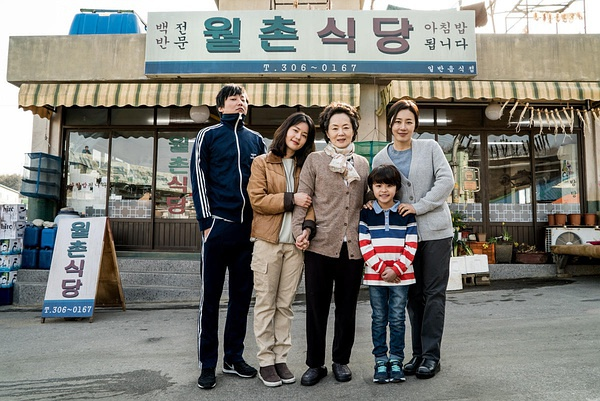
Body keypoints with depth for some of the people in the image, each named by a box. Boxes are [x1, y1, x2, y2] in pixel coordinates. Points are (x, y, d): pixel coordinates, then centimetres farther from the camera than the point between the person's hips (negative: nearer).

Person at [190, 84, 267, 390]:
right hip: (218, 225, -4)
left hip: (248, 227, 4)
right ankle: (207, 364, 16)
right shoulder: (208, 136, 5)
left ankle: (234, 358, 24)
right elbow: (198, 180, -1)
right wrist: (206, 223, -9)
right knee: (210, 296, 3)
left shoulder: (256, 140, 15)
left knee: (242, 295, 10)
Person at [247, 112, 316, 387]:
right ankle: (265, 361, 15)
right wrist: (291, 199, -14)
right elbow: (257, 200, -7)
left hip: (295, 243, 3)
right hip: (268, 241, -3)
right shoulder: (262, 163, 3)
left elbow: (310, 201, 15)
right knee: (266, 303, 4)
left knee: (285, 304, 9)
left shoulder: (305, 166, 13)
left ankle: (281, 359, 21)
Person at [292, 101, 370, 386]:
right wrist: (300, 229, -14)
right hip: (320, 245, -2)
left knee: (347, 307, 13)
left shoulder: (363, 163, 13)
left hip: (353, 247, 3)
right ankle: (315, 364, 24)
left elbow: (364, 202, 18)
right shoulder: (314, 160, 4)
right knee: (316, 306, 7)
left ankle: (341, 360, 31)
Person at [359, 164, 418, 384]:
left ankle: (396, 360, 21)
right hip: (375, 276, 1)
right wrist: (381, 268, -12)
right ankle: (380, 360, 20)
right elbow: (364, 245, -4)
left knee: (397, 319, 7)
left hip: (401, 276, 0)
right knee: (379, 319, 9)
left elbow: (411, 246, -2)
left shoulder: (406, 214, 1)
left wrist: (396, 269, -12)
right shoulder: (366, 214, 1)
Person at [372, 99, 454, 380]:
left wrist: (418, 206, -16)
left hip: (435, 230, -2)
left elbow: (446, 180, -9)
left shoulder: (430, 148, 2)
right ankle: (418, 352, 22)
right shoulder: (380, 158, 8)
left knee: (434, 293, 1)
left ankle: (431, 354, 11)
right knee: (413, 293, 10)